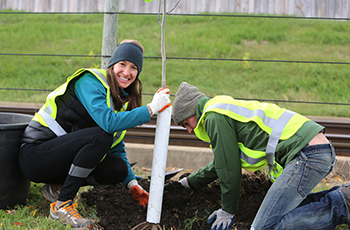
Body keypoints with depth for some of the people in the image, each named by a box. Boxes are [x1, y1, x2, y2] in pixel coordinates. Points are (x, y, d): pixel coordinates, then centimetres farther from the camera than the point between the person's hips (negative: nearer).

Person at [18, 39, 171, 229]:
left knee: (118, 169, -11)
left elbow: (116, 147, 13)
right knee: (101, 136, -28)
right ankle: (61, 205, -21)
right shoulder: (90, 82, -15)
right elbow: (108, 122, -31)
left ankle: (57, 186, 6)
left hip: (61, 153, 8)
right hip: (35, 154, -8)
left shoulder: (123, 99, 10)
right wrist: (151, 108, -27)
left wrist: (131, 183, 2)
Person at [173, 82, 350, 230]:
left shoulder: (215, 117, -2)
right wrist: (191, 182, 52)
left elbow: (229, 166, -2)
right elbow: (220, 163, 44)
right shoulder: (227, 110, 30)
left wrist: (227, 210, 10)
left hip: (306, 155, -10)